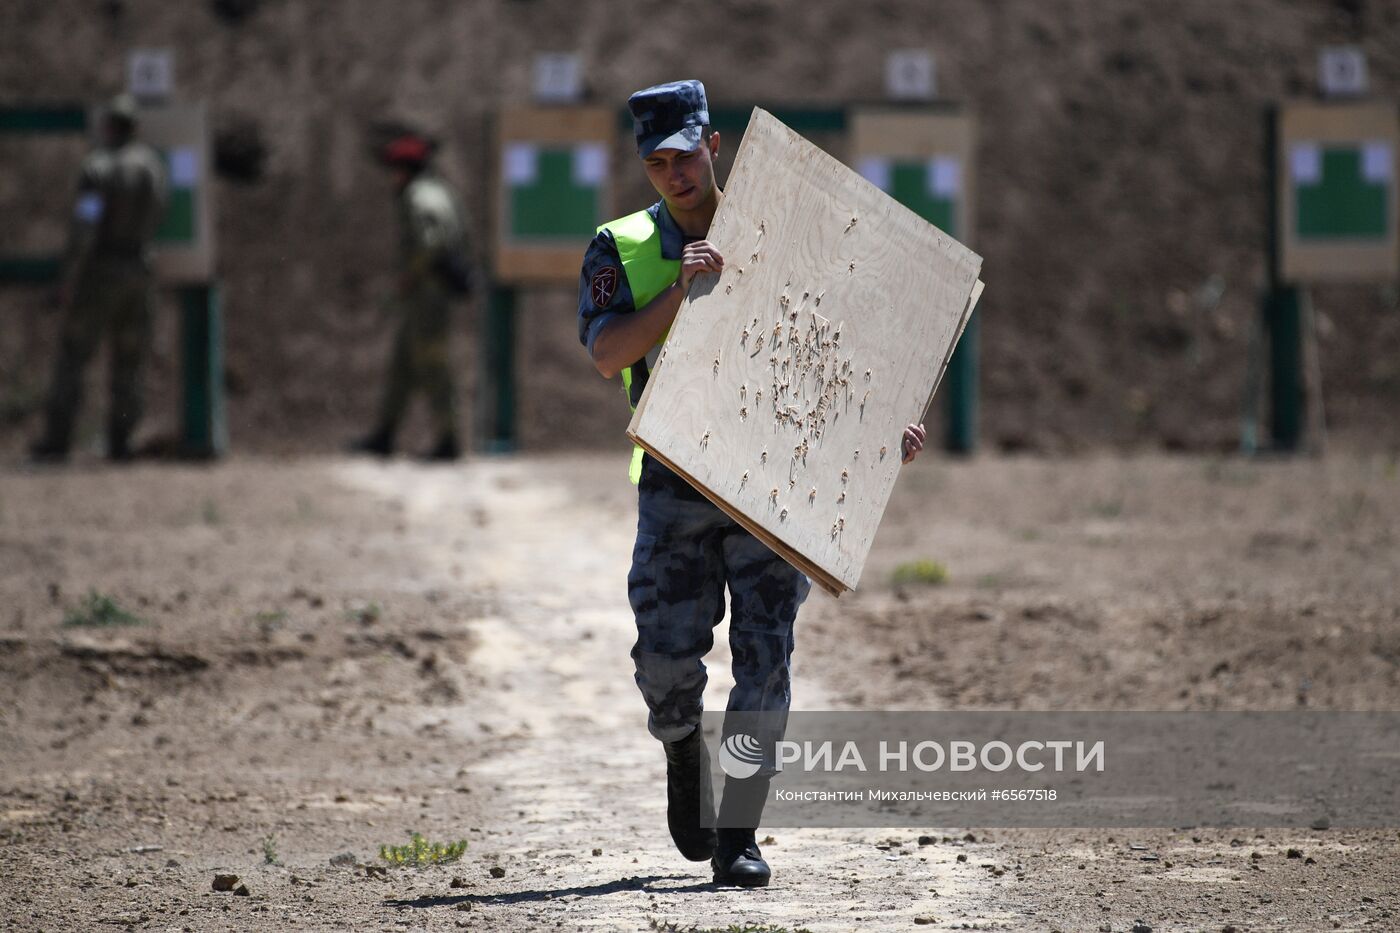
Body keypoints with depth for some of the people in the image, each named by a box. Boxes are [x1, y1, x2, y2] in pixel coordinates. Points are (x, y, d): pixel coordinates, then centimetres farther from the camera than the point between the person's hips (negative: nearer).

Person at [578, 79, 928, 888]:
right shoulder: (622, 251, 0)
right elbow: (608, 354, -16)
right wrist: (680, 290, -29)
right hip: (676, 482, 0)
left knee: (764, 656, -8)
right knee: (668, 659, -4)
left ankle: (737, 836, -3)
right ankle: (686, 759, 29)